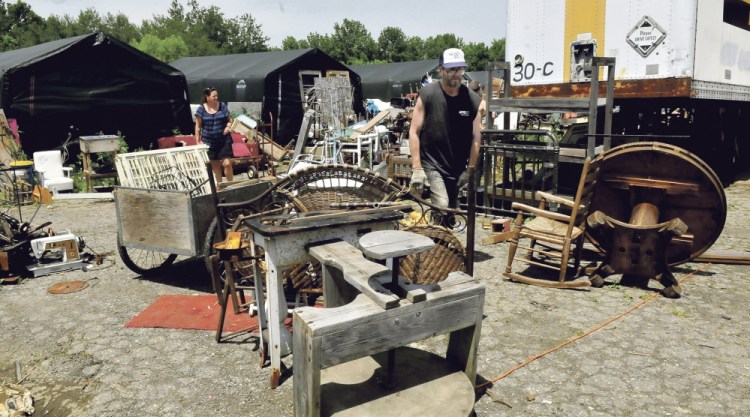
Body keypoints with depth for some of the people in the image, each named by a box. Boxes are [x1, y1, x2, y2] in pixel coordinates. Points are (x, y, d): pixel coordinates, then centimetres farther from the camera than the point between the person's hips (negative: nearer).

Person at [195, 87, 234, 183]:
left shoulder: (222, 106, 1)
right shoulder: (201, 109, -1)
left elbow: (230, 119, 10)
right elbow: (198, 126, 3)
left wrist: (228, 126, -11)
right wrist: (198, 140, -1)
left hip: (224, 140, 0)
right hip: (209, 142, 0)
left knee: (227, 163, -8)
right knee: (215, 165, 8)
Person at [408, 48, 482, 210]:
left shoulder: (473, 100, -1)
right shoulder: (427, 95, -7)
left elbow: (475, 138, 3)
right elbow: (414, 132, -5)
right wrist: (416, 168, -11)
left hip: (459, 168, 4)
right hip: (431, 165, -3)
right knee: (442, 206, -19)